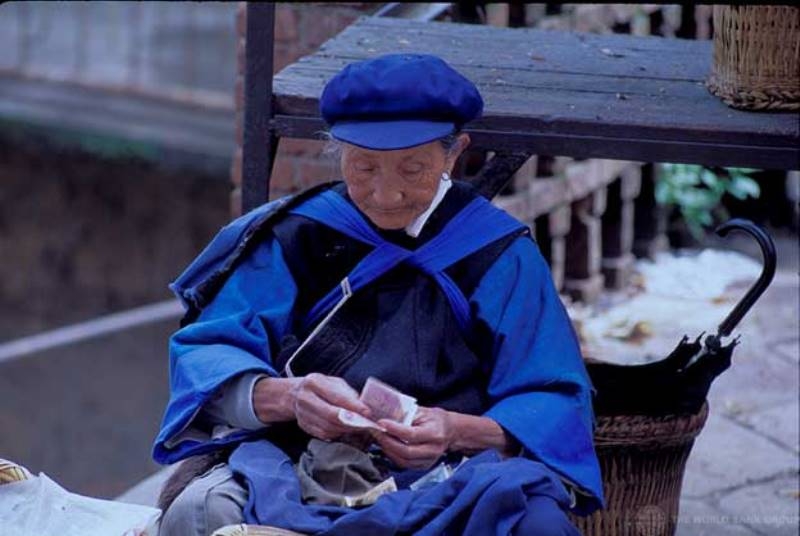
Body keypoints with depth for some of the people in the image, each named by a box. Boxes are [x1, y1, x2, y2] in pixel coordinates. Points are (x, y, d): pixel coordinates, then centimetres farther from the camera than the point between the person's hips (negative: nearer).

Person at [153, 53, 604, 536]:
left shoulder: (499, 254, 12)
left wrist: (459, 433, -16)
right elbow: (203, 355, 5)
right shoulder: (294, 235, 14)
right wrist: (284, 397, -19)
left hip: (449, 477, -1)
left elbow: (555, 406, 7)